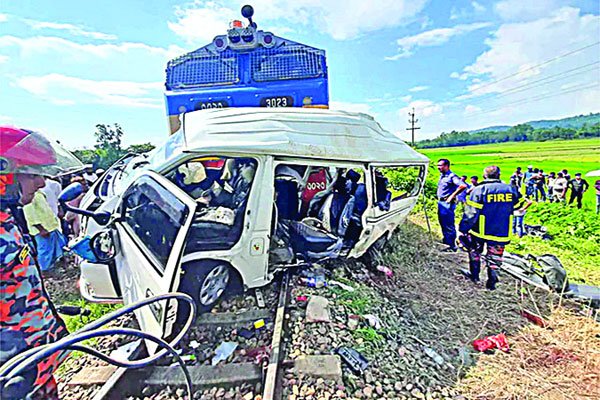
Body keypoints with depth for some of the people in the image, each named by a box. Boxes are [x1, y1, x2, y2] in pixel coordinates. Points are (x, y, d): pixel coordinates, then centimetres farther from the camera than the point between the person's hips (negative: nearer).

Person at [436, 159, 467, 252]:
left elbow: (463, 186, -26)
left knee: (449, 226, -4)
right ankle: (446, 243, 30)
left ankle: (452, 246, 5)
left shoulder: (452, 176, -14)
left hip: (447, 203, -9)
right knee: (443, 224, 17)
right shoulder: (441, 176, 13)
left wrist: (452, 196, -21)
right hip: (440, 202, 10)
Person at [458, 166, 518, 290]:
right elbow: (514, 209, 13)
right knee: (494, 258, 15)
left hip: (480, 232, -3)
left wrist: (463, 229, -9)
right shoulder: (511, 190, 0)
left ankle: (474, 274, 30)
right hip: (501, 233, 3)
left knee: (475, 252, 21)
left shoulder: (479, 190, -14)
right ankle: (492, 282, 21)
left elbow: (471, 213, -16)